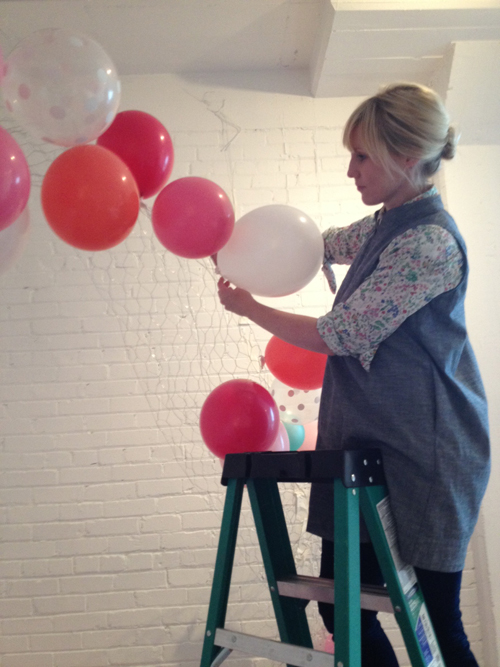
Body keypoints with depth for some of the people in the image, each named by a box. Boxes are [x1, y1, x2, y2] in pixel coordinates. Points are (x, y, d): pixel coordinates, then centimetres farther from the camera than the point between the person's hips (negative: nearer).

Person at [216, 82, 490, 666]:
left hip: (421, 455, -9)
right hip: (370, 443, 9)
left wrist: (248, 307, -2)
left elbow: (334, 337, -17)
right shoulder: (388, 225, 10)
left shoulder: (430, 243, -18)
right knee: (342, 607, 13)